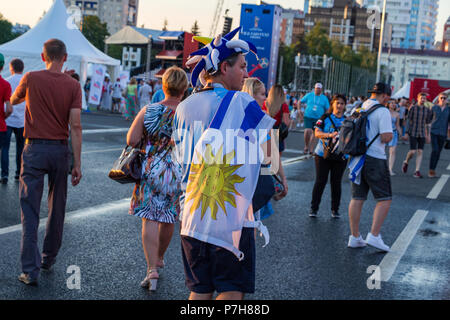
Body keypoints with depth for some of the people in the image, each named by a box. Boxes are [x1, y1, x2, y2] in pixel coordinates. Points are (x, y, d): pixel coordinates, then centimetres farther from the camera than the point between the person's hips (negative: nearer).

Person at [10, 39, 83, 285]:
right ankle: (49, 259, 30)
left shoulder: (31, 79, -4)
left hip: (35, 149, -1)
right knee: (57, 209, 17)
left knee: (30, 211, 1)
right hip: (60, 150, 2)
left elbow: (13, 101, 16)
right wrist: (77, 163, -4)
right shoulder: (73, 85, -3)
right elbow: (75, 126, -7)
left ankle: (30, 270, -4)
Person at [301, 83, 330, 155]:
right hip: (308, 117, -1)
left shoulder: (324, 98, 5)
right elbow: (300, 102, 11)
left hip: (318, 118, 1)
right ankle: (306, 146, 5)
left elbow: (327, 110, 10)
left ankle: (310, 150, 12)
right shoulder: (309, 95, 4)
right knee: (307, 131, -16)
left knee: (314, 134, 3)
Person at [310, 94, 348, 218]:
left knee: (336, 183, 5)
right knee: (320, 181, 0)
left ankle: (335, 209, 16)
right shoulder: (325, 118, 0)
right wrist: (329, 135, -22)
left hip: (340, 157, 2)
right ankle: (314, 208, 9)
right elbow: (317, 133, -6)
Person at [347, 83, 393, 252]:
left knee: (357, 198, 10)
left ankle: (355, 237, 13)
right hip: (375, 159, -7)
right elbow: (386, 137, -17)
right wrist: (390, 134, 3)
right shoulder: (382, 111, -11)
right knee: (385, 199, 2)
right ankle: (374, 235, -7)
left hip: (357, 156, 7)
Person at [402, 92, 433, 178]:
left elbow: (427, 124, 12)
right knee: (413, 151, -8)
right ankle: (406, 162, 23)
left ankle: (417, 171, -1)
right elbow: (409, 121, -2)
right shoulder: (413, 108, -4)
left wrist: (428, 135, 10)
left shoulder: (427, 110, 6)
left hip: (422, 134, 3)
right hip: (413, 133, -3)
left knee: (420, 152, -2)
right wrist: (406, 133, -6)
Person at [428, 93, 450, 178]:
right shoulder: (434, 108, 1)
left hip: (443, 133, 3)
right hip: (434, 132, -3)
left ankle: (433, 170, 17)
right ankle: (431, 170, -9)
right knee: (435, 150, -14)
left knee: (438, 152, 7)